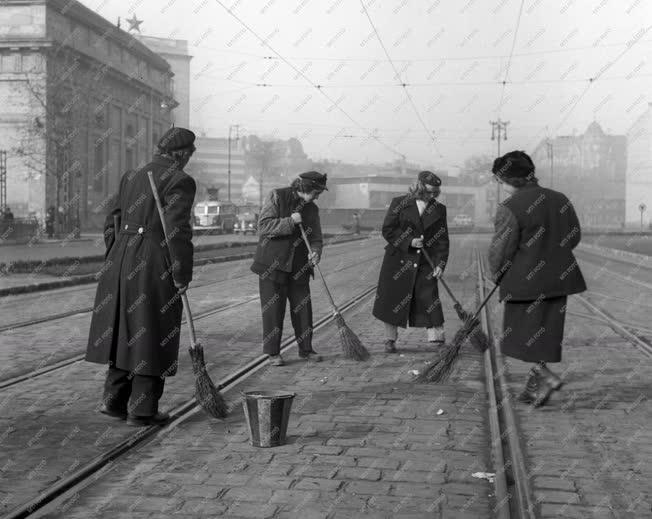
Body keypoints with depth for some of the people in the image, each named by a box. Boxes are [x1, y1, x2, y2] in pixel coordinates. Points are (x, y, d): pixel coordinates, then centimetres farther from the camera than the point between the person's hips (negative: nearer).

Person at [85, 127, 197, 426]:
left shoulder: (131, 176, 14)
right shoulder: (180, 181, -9)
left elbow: (112, 224, 15)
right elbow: (177, 231, -17)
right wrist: (182, 275, -11)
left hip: (121, 261, 7)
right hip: (155, 265, -7)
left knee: (124, 331, 17)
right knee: (152, 336, 3)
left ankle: (114, 400, 23)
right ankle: (142, 411, 9)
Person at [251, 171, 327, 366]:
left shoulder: (312, 209, 9)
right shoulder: (277, 196, -6)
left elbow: (315, 238, 7)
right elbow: (264, 226, -14)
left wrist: (316, 252, -14)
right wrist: (290, 222, -22)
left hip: (299, 267, 5)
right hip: (272, 264, -5)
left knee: (303, 307, 6)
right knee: (273, 309, -1)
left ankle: (306, 350, 19)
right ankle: (273, 353, 9)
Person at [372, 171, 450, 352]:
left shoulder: (439, 209, 6)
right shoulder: (399, 203, -1)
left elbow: (442, 239, 3)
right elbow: (387, 230, -4)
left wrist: (441, 264, -9)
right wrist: (409, 242, -15)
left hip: (425, 265, 1)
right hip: (398, 261, -1)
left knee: (430, 303, -4)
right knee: (393, 301, 5)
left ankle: (438, 341, -1)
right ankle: (390, 340, 19)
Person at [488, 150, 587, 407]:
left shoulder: (510, 208, -15)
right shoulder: (560, 200, 5)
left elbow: (501, 249, -12)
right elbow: (573, 237, 12)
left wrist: (497, 275, 6)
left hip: (525, 280, -6)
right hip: (558, 278, 7)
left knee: (524, 332, 8)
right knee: (547, 331, 14)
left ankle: (545, 376, -6)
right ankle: (535, 386, 22)